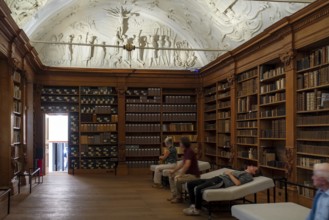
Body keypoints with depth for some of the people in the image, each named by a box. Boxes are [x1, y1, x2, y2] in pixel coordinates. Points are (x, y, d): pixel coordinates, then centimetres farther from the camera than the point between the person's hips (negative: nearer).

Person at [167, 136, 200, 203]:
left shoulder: (189, 151, -21)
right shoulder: (186, 151, 10)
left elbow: (187, 165, -31)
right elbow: (182, 164, 22)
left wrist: (180, 175, -25)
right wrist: (173, 170, 18)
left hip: (193, 175, -11)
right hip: (188, 172, 11)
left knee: (177, 179, -29)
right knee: (171, 175, 14)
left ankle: (179, 198, -9)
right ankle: (174, 195, 13)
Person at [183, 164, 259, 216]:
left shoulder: (249, 176, 7)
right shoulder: (239, 171, 33)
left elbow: (237, 183, -10)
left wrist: (229, 174, -4)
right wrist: (227, 172, 8)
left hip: (222, 182, -9)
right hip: (217, 177, 9)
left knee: (198, 188, -31)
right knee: (190, 184, 0)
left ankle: (197, 210, -15)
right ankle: (193, 205, 2)